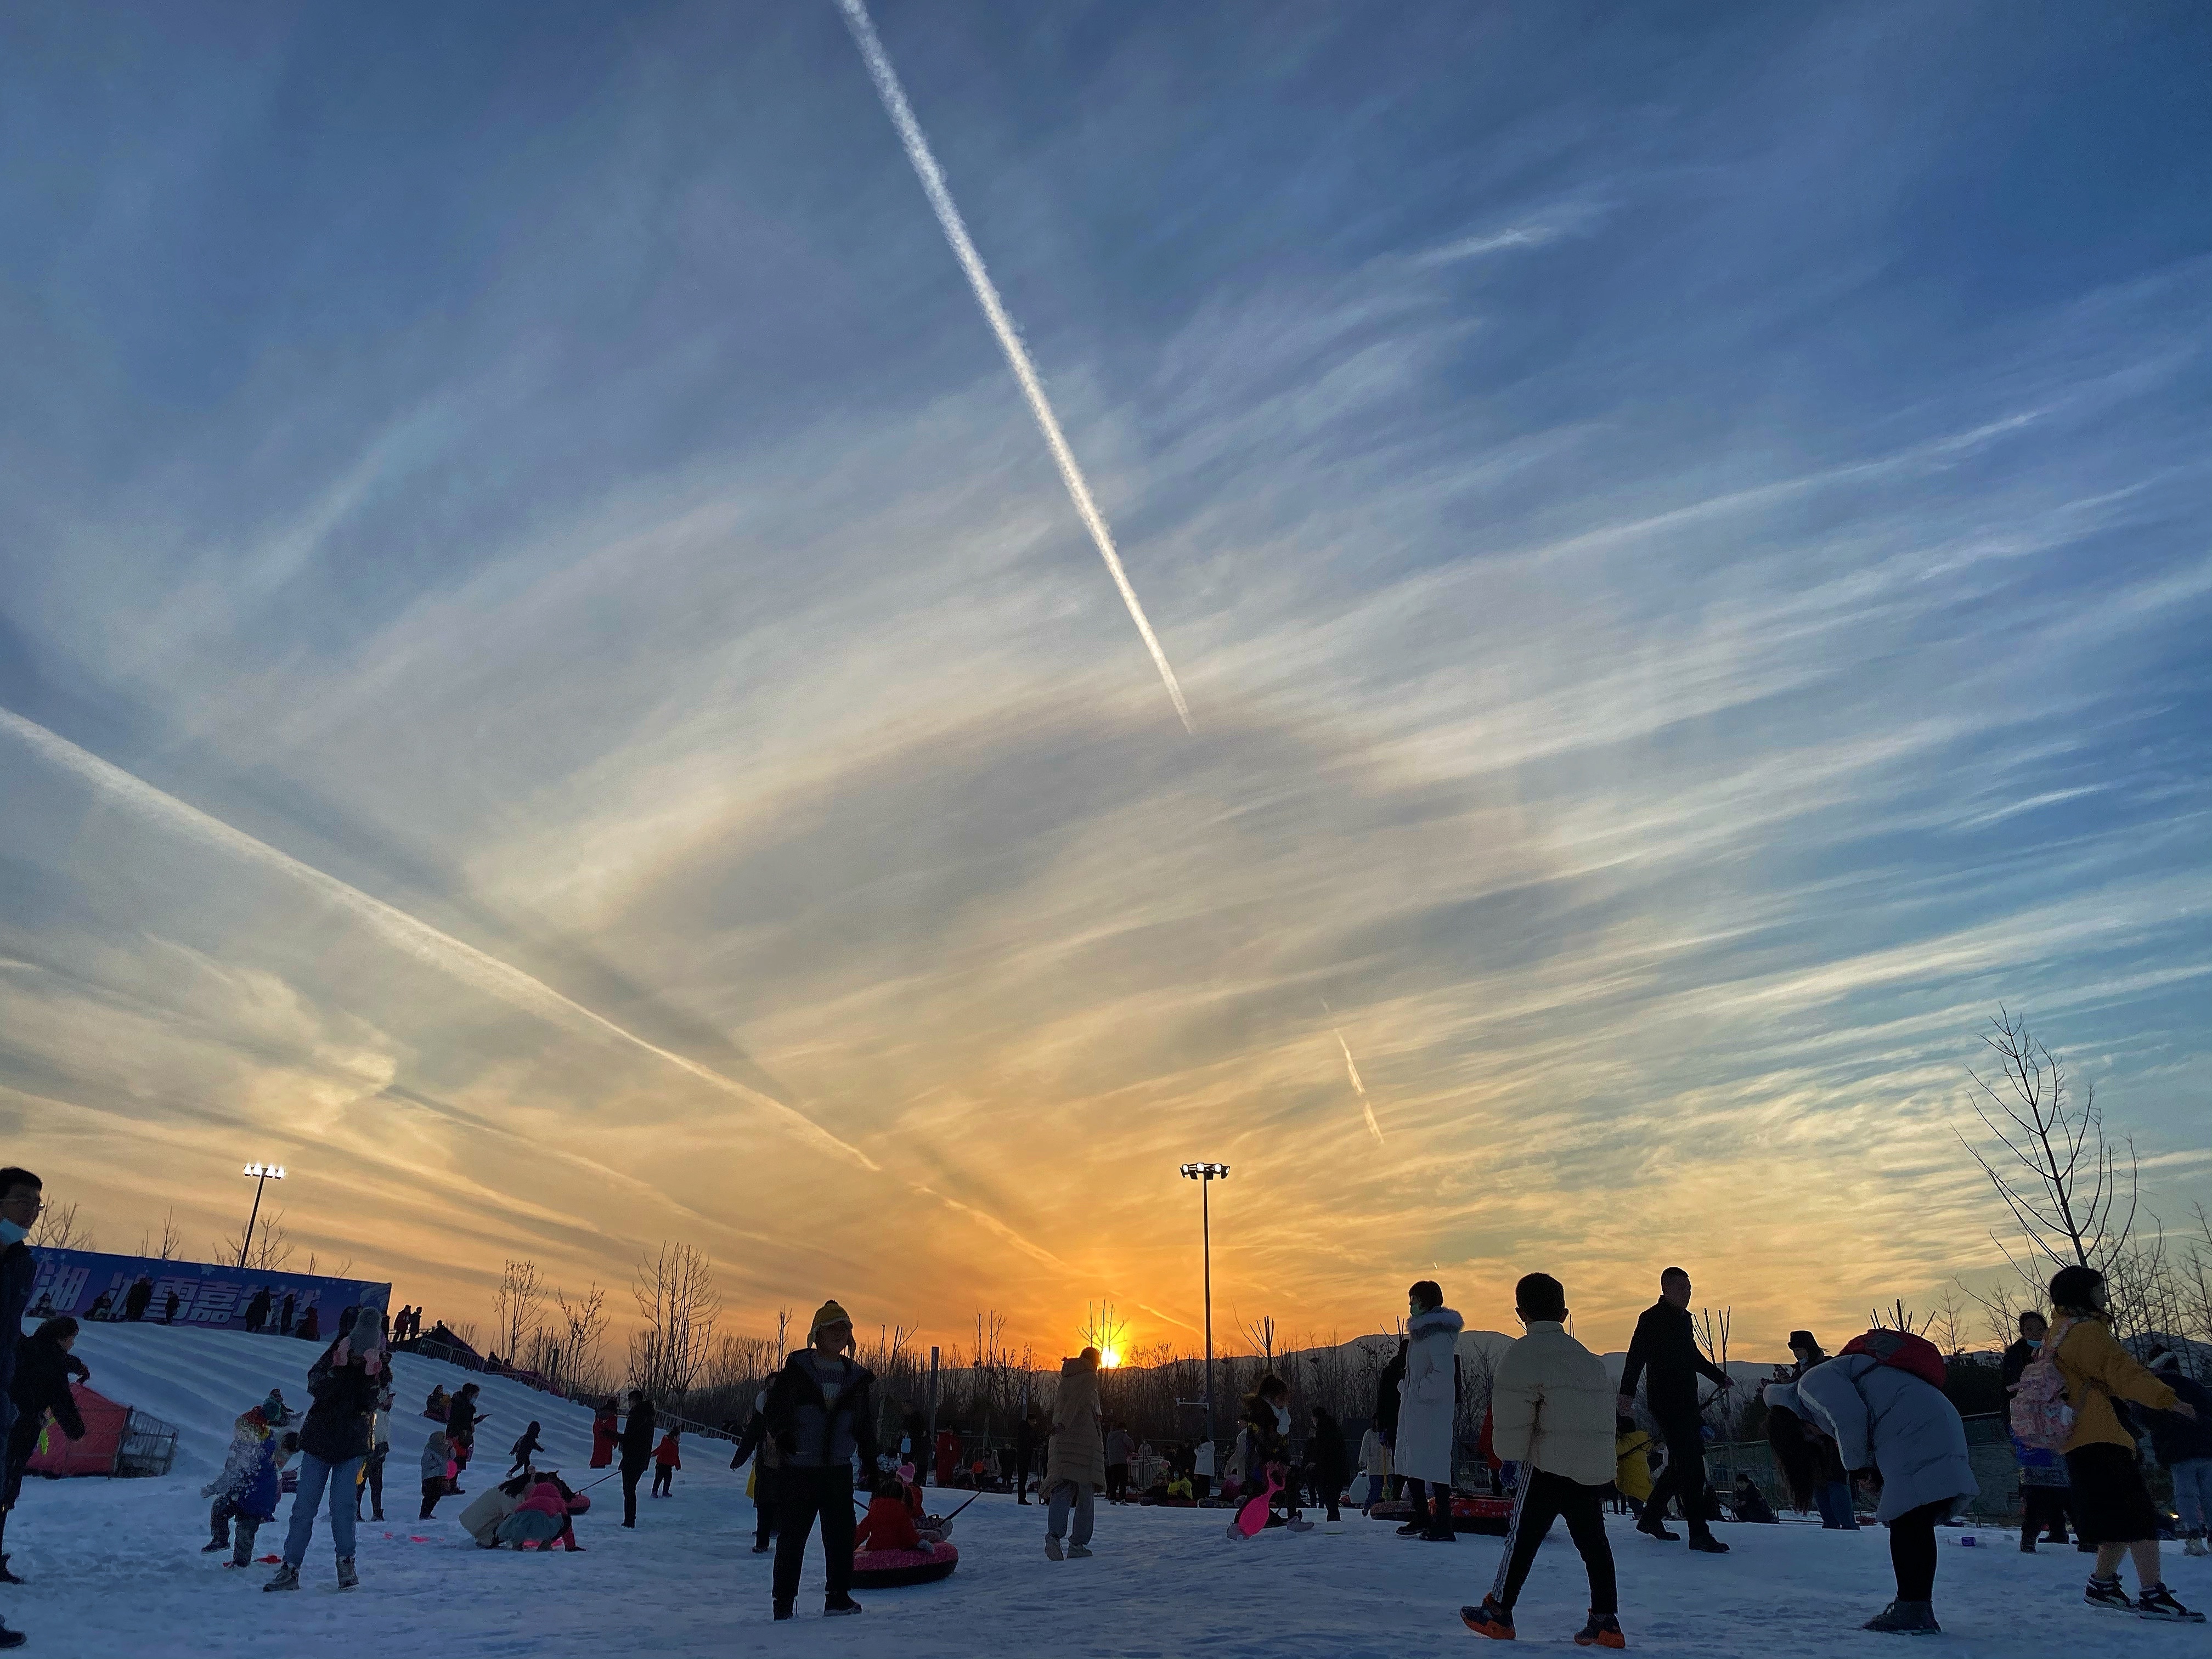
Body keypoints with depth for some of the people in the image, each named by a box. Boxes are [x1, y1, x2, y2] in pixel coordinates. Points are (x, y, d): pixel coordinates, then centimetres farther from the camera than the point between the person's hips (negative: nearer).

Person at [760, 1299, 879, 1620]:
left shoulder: (858, 1377, 9)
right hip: (798, 1470, -3)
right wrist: (782, 1434, -24)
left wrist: (870, 1462, 13)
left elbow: (866, 1425, 16)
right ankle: (784, 1602, 13)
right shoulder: (796, 1368, -3)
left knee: (841, 1535, 4)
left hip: (839, 1472, 3)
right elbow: (776, 1407, -6)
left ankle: (839, 1596, 16)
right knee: (791, 1536, 2)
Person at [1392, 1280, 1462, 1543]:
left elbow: (1444, 1373, -25)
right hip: (1413, 1410, 10)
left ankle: (1443, 1526, -2)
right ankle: (1421, 1519, 25)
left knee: (1433, 1465, -7)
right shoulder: (1421, 1331, 16)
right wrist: (1407, 1388, 14)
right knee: (1410, 1463, 14)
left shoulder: (1438, 1333, -16)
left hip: (1431, 1410, -10)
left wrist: (1419, 1391, -17)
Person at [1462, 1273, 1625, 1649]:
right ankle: (1606, 1622, 11)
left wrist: (1510, 1451, 7)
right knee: (1593, 1540, 13)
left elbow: (1513, 1417, -12)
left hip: (1551, 1463, -6)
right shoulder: (1588, 1357, 16)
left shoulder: (1523, 1353, -7)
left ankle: (1499, 1612, 12)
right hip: (1598, 1466, 6)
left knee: (1523, 1535, 4)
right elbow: (1605, 1410, 16)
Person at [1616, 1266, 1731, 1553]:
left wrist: (1719, 1377, 37)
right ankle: (1699, 1533, -8)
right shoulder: (1652, 1319, -10)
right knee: (1691, 1465, -12)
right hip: (1666, 1402, -9)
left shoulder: (1684, 1318, 16)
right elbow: (1636, 1355, -19)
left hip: (1687, 1402, 9)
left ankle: (1651, 1517, 24)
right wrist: (1627, 1391, -29)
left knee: (1682, 1462, 12)